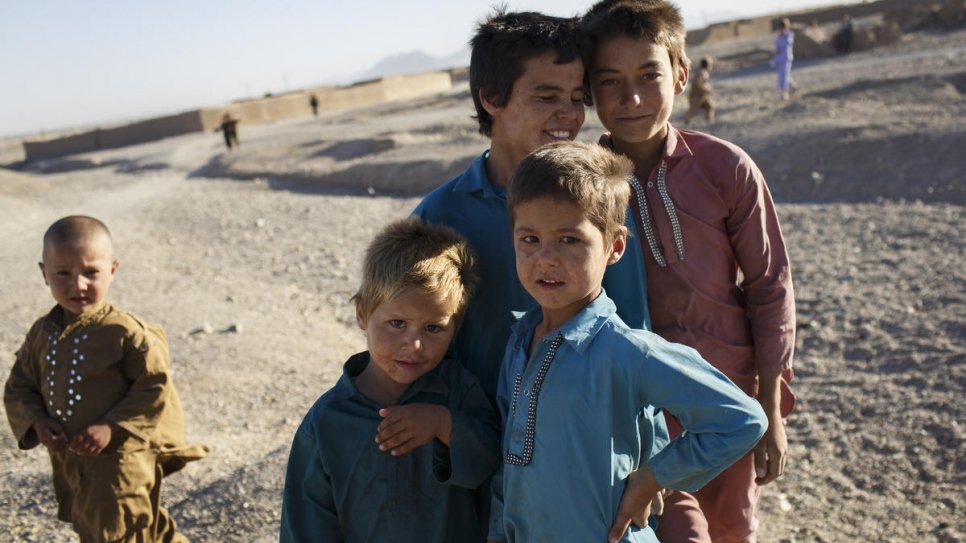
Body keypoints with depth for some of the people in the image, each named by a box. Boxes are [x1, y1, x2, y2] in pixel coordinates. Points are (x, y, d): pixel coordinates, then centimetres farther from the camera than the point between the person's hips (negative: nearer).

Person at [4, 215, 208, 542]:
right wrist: (37, 423, -10)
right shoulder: (41, 334, 1)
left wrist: (111, 428, -23)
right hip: (68, 460, 7)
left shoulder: (126, 333, -18)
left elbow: (156, 389, -18)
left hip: (120, 460, -7)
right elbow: (19, 387, 9)